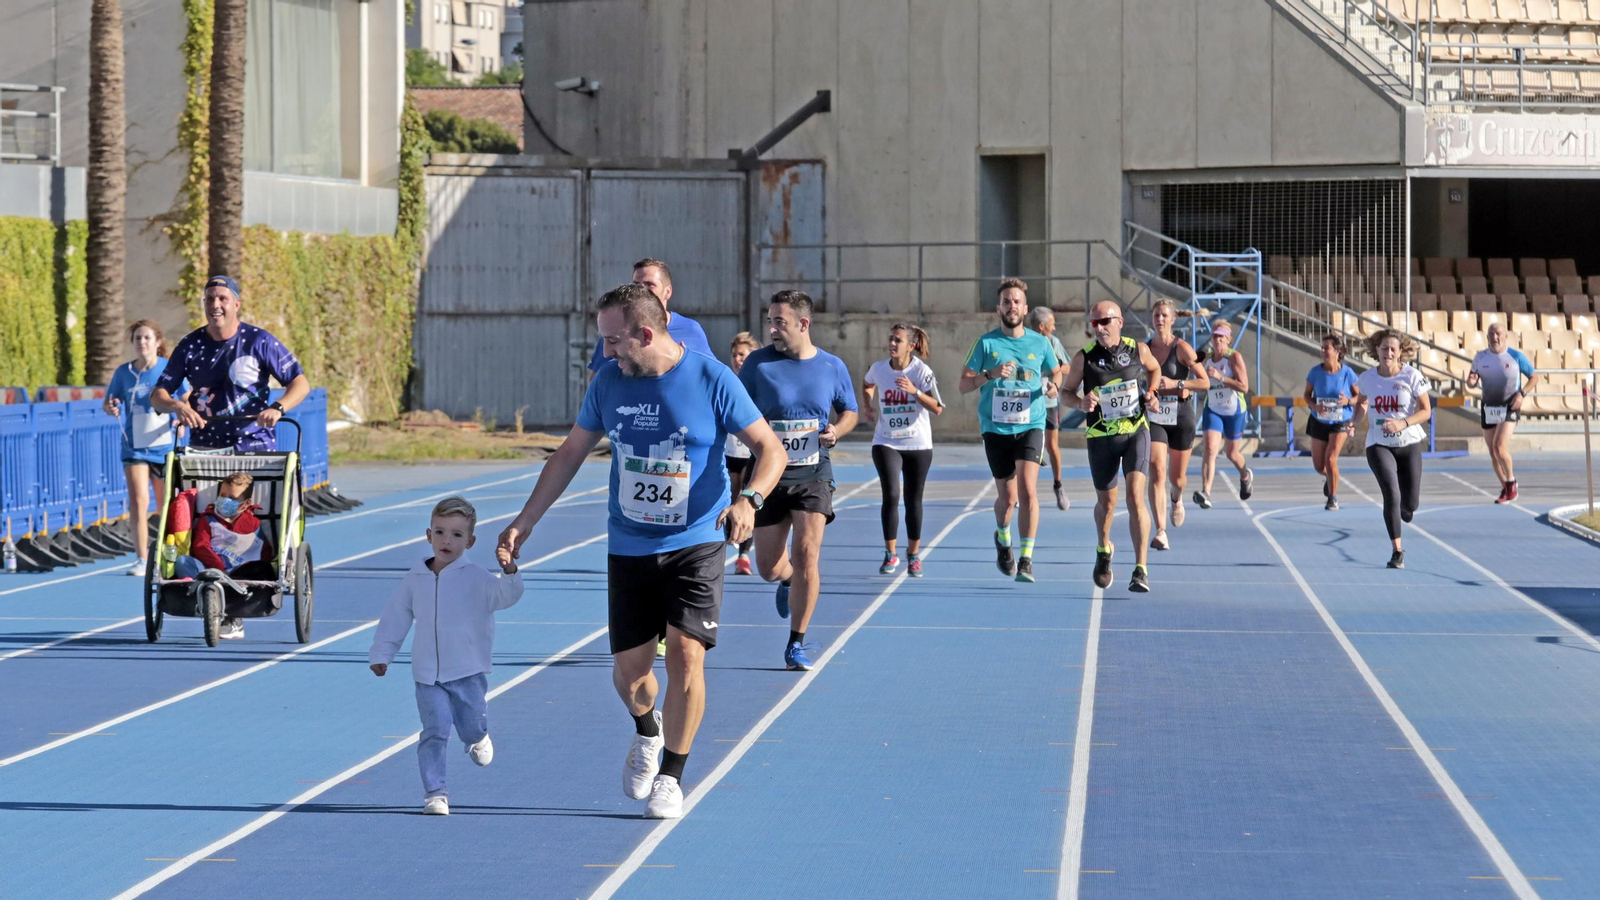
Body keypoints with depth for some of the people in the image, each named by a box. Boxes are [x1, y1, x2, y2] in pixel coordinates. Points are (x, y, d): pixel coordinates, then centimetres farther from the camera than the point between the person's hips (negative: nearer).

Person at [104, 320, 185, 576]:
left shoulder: (170, 369, -5)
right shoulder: (124, 372, 1)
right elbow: (108, 403, 10)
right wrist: (111, 408, -13)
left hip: (164, 446, -1)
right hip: (135, 447, 1)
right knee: (138, 501, -13)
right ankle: (142, 560, -8)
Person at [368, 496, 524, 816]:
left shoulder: (476, 578, -8)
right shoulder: (415, 579, 3)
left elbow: (505, 595, -23)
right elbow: (396, 617, 13)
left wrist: (509, 572, -42)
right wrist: (381, 654, 13)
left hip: (469, 672, -1)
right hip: (428, 675, 1)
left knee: (472, 728, 5)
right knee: (435, 731, -10)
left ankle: (478, 738, 43)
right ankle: (434, 792, -6)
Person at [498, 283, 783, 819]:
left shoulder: (713, 381, -11)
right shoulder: (609, 382, 1)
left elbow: (770, 447, -7)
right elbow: (570, 454, 12)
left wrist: (749, 501, -27)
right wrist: (523, 523, 10)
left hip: (695, 545, -3)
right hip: (628, 549, 3)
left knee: (686, 657, -14)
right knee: (628, 672, 2)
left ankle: (670, 778, 2)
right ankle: (647, 735, 36)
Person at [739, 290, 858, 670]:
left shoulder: (833, 367, 2)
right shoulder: (758, 363, -3)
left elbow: (849, 411, 15)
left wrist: (836, 431, -7)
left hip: (813, 474, 0)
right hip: (769, 475, 0)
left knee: (806, 554, -14)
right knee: (769, 567, 4)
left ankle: (797, 643, -2)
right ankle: (788, 581, 44)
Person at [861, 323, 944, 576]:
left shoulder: (921, 371, -11)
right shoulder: (879, 368, -2)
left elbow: (937, 408, -17)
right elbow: (867, 383, 24)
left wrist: (915, 391, -29)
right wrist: (868, 406, 9)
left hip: (918, 444, -1)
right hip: (886, 443, 1)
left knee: (913, 500, 7)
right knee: (891, 495, -13)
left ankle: (913, 555, 23)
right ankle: (890, 554, -3)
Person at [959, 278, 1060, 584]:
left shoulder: (1040, 343, 5)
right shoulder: (986, 343, 1)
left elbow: (1056, 372, 20)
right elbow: (964, 384, 1)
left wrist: (1053, 385, -4)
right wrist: (990, 374, -18)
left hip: (1031, 425, 0)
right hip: (996, 428, 0)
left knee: (1027, 488, -18)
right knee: (1007, 497, 5)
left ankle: (1026, 559, -13)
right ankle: (1003, 539, 38)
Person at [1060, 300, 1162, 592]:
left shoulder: (1138, 350, -4)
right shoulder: (1084, 357, -8)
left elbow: (1154, 369, 18)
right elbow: (1067, 389, 5)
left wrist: (1151, 392, -1)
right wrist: (1080, 403, -17)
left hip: (1136, 431, -1)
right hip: (1101, 437, 1)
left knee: (1135, 496, -17)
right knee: (1106, 503, 13)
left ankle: (1141, 570, -17)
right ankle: (1104, 550, 45)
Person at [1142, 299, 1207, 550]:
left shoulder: (1181, 348, -8)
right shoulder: (1145, 348, 3)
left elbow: (1205, 382, -13)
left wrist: (1175, 383, -23)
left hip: (1180, 416, -1)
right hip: (1154, 417, 1)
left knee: (1177, 478, 11)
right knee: (1157, 471, -18)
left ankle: (1177, 498, 51)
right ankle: (1160, 532, -21)